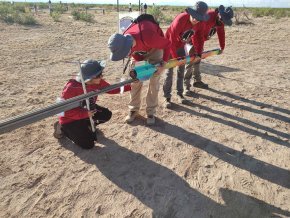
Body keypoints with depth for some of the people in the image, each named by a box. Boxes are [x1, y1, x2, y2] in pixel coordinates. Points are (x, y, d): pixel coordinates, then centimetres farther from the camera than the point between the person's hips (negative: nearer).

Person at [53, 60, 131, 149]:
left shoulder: (98, 82, -16)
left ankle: (85, 125, 13)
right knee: (88, 144, -11)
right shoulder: (71, 88, -34)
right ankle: (62, 128, 9)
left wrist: (130, 86, -14)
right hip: (69, 119, -6)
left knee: (106, 114, -7)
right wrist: (85, 114, -35)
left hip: (86, 111, 7)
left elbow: (111, 89, -4)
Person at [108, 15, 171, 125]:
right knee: (135, 79, -1)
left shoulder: (148, 37, -45)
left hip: (155, 47, -4)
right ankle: (133, 109, 13)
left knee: (154, 81, -7)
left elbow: (167, 44, -27)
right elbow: (133, 53, -6)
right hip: (139, 51, 4)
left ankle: (151, 112, 5)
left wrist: (164, 61, -28)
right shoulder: (123, 41, -27)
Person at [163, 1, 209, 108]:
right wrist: (175, 57, -32)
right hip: (170, 44, -6)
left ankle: (180, 93, 21)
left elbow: (199, 37, 1)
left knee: (181, 70, 7)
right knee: (169, 71, -7)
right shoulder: (181, 19, -34)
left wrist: (199, 53, -4)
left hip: (181, 45, 6)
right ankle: (167, 97, 0)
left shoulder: (200, 24, -15)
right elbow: (172, 39, -32)